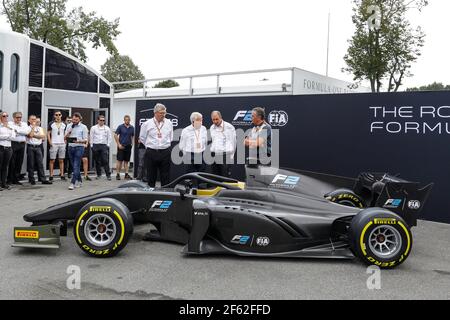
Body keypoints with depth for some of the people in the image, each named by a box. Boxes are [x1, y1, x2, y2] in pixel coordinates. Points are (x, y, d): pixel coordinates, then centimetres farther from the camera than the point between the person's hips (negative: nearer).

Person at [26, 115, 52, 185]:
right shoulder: (28, 128, 4)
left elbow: (43, 136, -2)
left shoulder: (40, 128, 14)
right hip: (30, 147, -3)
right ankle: (32, 180, 8)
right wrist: (33, 127, -5)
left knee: (40, 163, -1)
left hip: (38, 147, 3)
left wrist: (34, 135, -10)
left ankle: (43, 179, -1)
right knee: (31, 164, 1)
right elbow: (30, 135, -14)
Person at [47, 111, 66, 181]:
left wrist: (65, 141, 2)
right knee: (52, 160, -1)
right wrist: (50, 142, -8)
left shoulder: (64, 124, 10)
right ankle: (51, 175, 1)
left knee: (61, 160, 5)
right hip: (54, 144, -2)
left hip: (62, 144, 3)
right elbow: (48, 133, 3)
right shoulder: (51, 124, 2)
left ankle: (62, 175, 7)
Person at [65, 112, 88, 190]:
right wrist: (68, 133, -8)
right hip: (70, 147, 5)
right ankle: (79, 181, 23)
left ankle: (72, 183, -13)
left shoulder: (83, 127, -1)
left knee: (76, 166, -11)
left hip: (79, 147, -5)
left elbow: (85, 140, -4)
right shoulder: (69, 126, 11)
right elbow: (65, 138, 12)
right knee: (75, 166, 11)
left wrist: (78, 141, -22)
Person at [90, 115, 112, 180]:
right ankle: (99, 174, 15)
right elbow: (91, 137, 6)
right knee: (97, 161, 5)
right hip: (96, 145, 1)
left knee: (105, 161, -9)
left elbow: (109, 138, 10)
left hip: (104, 146, 0)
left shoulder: (107, 128, 8)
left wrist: (108, 145, 2)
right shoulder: (93, 128, 6)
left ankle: (108, 175, -7)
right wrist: (92, 146, 0)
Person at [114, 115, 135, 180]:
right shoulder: (120, 127, -3)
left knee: (126, 161, 7)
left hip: (128, 146, 4)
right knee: (120, 161, -2)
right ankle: (118, 174, 3)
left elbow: (133, 136, 16)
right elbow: (115, 135, -3)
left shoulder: (132, 128, 8)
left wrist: (132, 143, 2)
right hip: (121, 146, -4)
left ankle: (126, 174, 10)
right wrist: (119, 144, -9)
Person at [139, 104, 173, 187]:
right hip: (151, 153, -1)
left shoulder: (169, 123, 5)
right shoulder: (147, 124, -1)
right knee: (151, 176, 6)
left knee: (166, 177, 2)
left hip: (165, 153, 1)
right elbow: (142, 138, 11)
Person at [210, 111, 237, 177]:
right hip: (214, 155, 6)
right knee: (215, 176, 8)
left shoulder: (229, 127, -4)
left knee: (225, 176, -7)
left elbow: (232, 142, -3)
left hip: (224, 155, -5)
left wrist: (231, 156, -5)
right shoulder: (212, 128, 14)